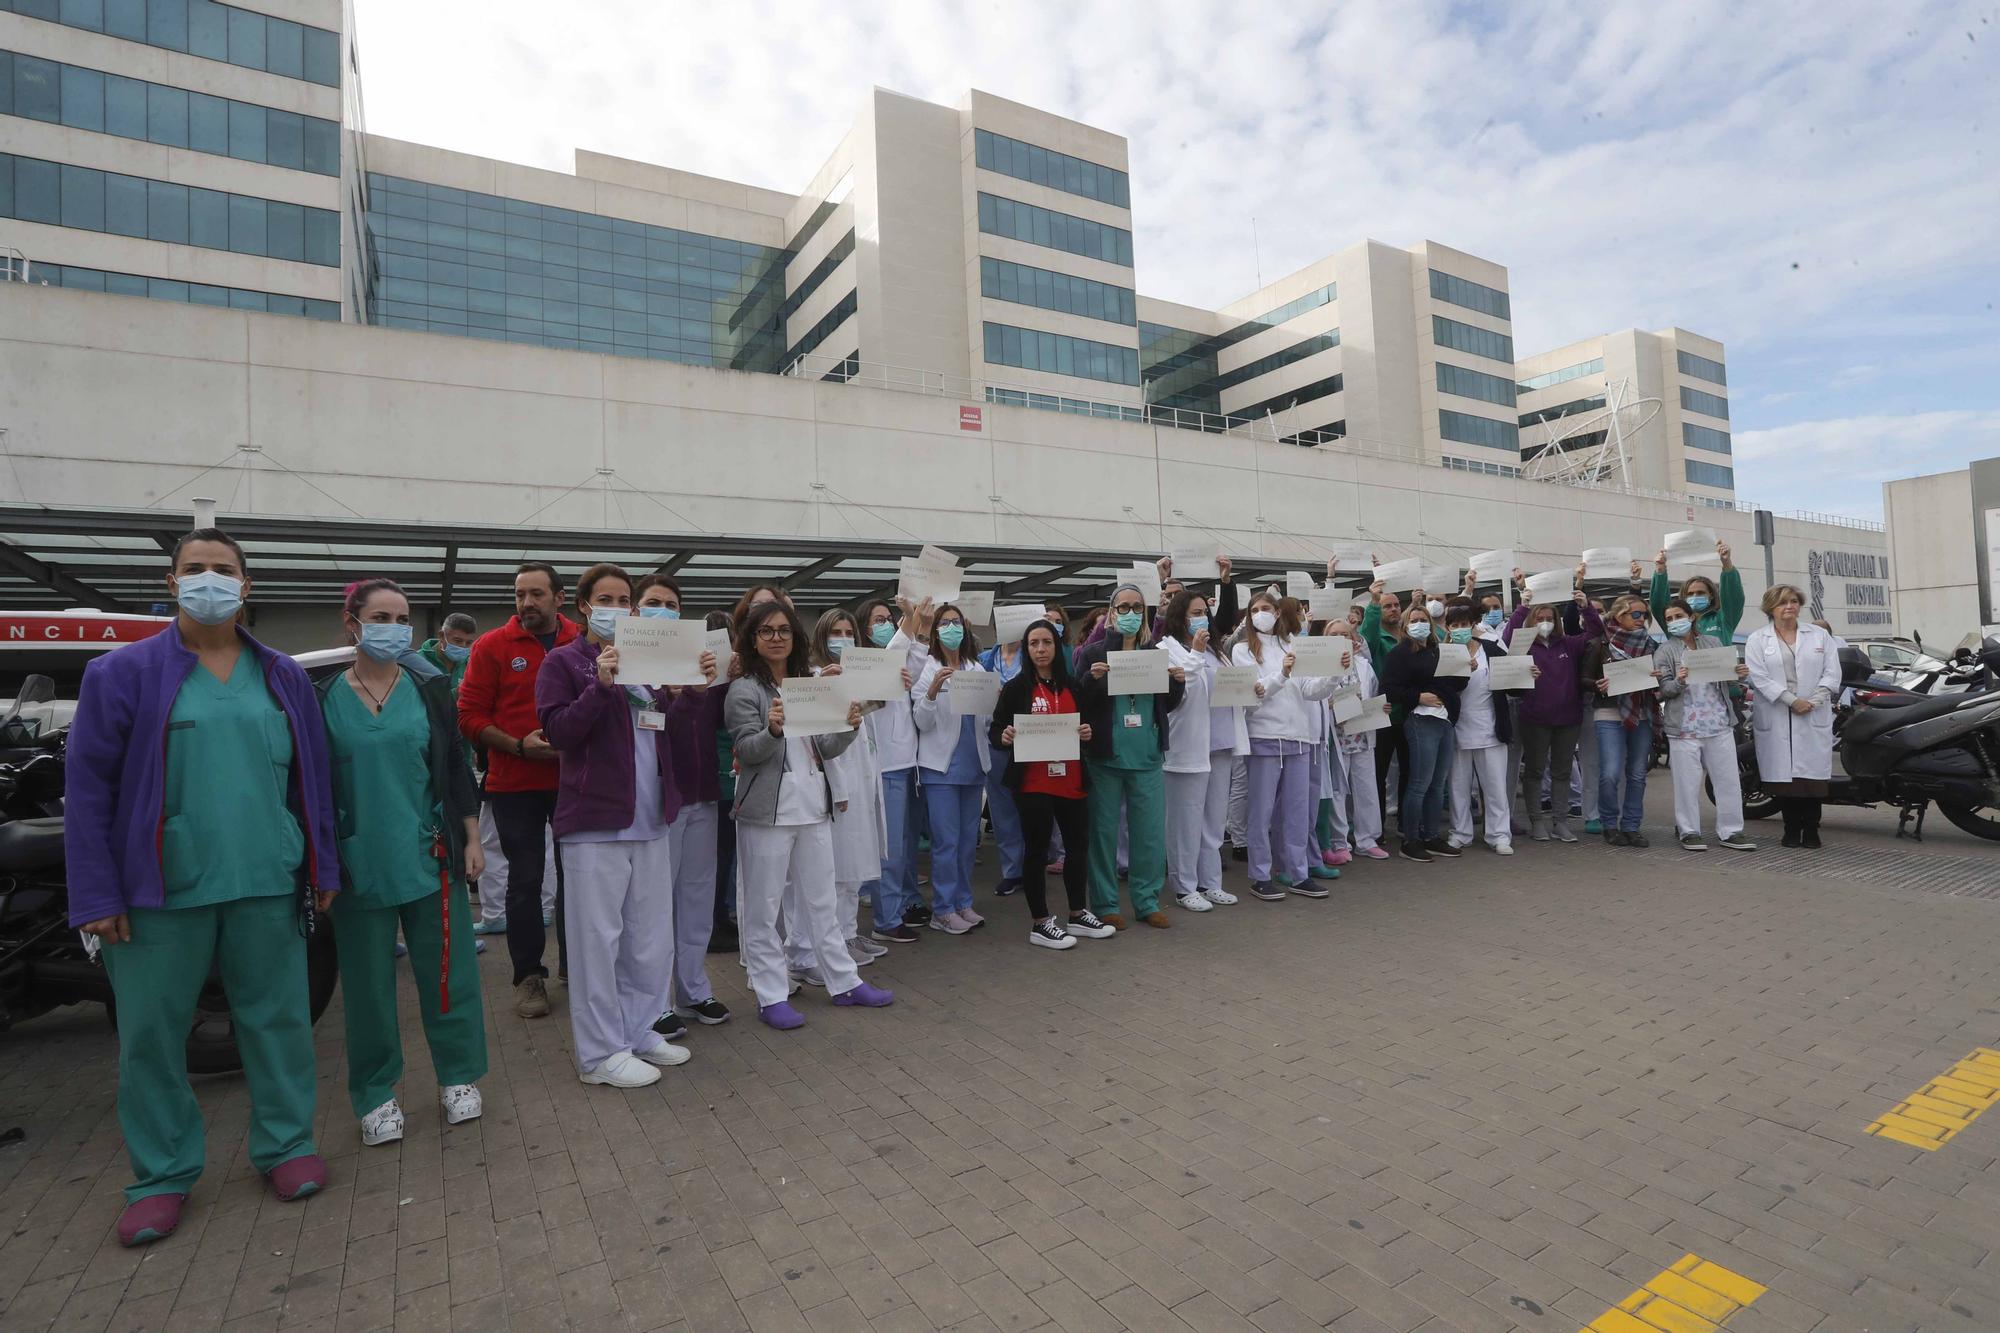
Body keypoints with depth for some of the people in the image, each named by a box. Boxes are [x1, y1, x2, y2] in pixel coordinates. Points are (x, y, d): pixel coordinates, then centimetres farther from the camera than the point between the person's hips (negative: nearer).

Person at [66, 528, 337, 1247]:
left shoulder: (283, 678, 8)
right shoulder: (125, 672, 0)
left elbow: (312, 778, 9)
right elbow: (88, 785, -2)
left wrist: (323, 870, 7)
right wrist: (98, 895, -7)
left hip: (268, 885, 2)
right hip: (160, 890, -1)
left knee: (278, 1017, 10)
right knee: (152, 1033, 10)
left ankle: (286, 1143, 26)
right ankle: (163, 1175, 27)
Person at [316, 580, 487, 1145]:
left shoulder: (429, 691, 4)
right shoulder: (324, 700, 1)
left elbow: (456, 770, 6)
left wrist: (471, 841, 3)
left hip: (430, 858, 1)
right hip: (358, 864, -1)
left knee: (446, 970, 6)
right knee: (368, 982, 8)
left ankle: (458, 1076, 22)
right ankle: (376, 1094, 25)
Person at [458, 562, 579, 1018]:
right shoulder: (492, 646, -2)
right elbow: (470, 716, -4)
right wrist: (519, 746, -15)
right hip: (516, 784, -1)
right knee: (525, 881, 5)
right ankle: (529, 976, 19)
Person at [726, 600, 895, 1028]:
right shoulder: (744, 689, -5)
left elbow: (825, 749, 11)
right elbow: (747, 751, -12)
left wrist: (849, 726, -9)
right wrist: (772, 729, -31)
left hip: (813, 806, 6)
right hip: (767, 810, -5)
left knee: (821, 901, 14)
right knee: (762, 907, 3)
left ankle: (844, 982, 23)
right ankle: (771, 996, 14)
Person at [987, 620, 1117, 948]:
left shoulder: (1073, 687, 8)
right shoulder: (1016, 688, -4)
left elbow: (1084, 726, 16)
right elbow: (994, 731, -4)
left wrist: (1087, 733, -6)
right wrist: (1004, 737, -25)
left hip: (1071, 780, 5)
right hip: (1033, 783, -5)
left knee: (1079, 844, 13)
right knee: (1037, 850, 3)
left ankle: (1078, 915, 30)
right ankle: (1040, 924, 16)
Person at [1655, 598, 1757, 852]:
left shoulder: (1712, 643, 12)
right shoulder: (1666, 650, 3)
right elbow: (1662, 690, -3)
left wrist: (1740, 674, -3)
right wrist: (1678, 682, -23)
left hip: (1719, 724, 3)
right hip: (1685, 727, -3)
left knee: (1728, 779, 5)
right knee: (1688, 782, -1)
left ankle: (1730, 832, 14)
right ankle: (1689, 832, 8)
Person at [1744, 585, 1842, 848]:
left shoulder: (1819, 635, 12)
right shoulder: (1757, 640, 5)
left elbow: (1832, 672, 4)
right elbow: (1759, 677, -6)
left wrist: (1813, 701, -10)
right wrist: (1792, 701, -15)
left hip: (1814, 717, 1)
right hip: (1776, 719, -1)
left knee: (1812, 772, -2)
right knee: (1783, 774, 0)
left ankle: (1811, 829, 7)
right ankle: (1791, 829, 9)